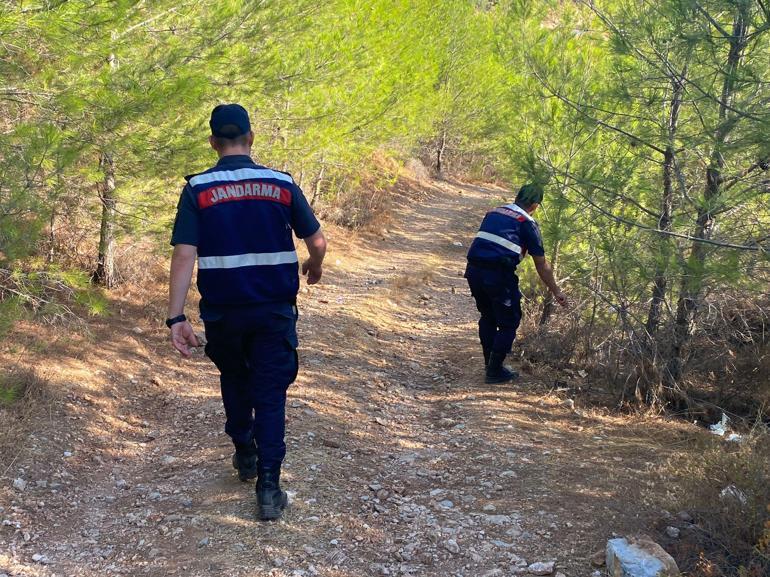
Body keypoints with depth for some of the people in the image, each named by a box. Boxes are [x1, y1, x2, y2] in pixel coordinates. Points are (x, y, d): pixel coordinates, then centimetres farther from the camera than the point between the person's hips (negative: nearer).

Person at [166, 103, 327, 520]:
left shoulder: (198, 189, -6)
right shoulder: (281, 184, -2)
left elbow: (184, 255, -14)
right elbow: (317, 241, 3)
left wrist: (176, 318, -15)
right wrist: (314, 268, 25)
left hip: (222, 311, 1)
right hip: (274, 309, 0)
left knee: (234, 381, 25)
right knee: (270, 393, 5)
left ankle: (245, 455, 41)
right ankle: (268, 487, -2)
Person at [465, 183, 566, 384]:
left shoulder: (493, 213, 20)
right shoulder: (527, 223, 3)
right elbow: (541, 265, 5)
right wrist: (556, 292, 15)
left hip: (473, 269, 6)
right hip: (498, 274, -6)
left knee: (487, 316, 24)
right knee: (509, 322, 10)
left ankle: (490, 364, 31)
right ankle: (495, 371, 11)